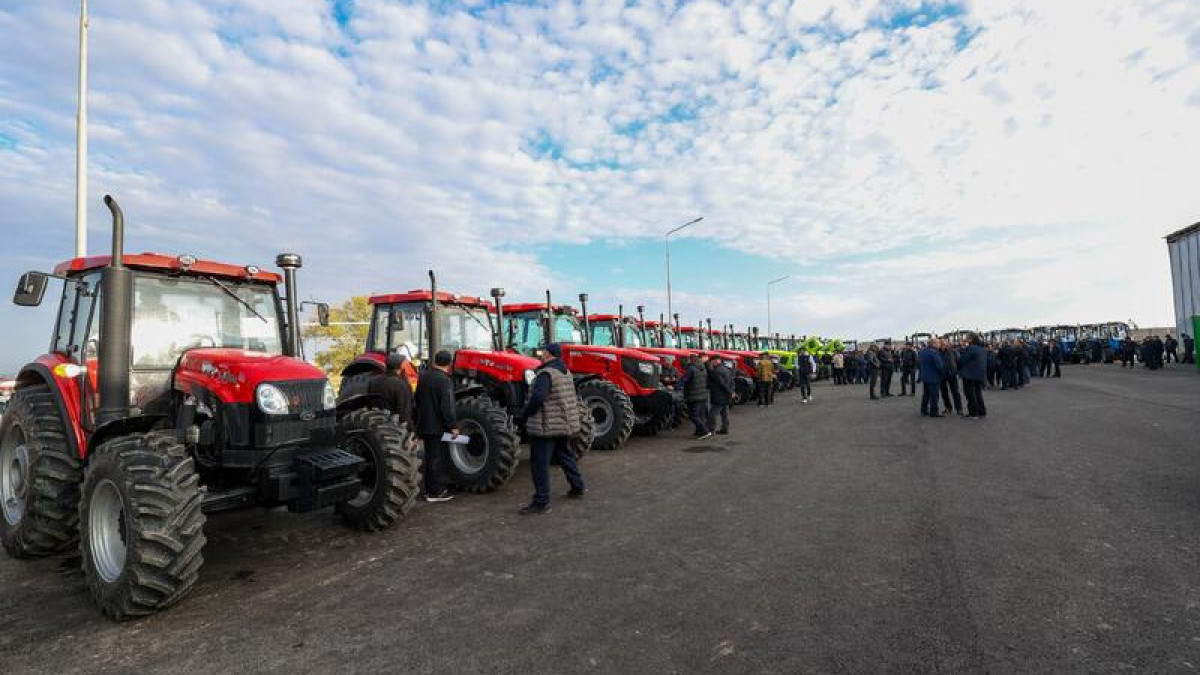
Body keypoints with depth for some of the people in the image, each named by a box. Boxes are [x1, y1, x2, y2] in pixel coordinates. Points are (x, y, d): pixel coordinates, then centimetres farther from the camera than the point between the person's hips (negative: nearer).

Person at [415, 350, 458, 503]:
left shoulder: (423, 376, 7)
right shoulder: (444, 381, -20)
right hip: (438, 427, -8)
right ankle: (437, 492, 7)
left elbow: (417, 400, 18)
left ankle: (429, 489, 26)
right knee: (438, 458, 1)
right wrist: (453, 426, -17)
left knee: (430, 457, 17)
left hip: (424, 425, 8)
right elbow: (447, 407, -24)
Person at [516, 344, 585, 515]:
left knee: (540, 464, -2)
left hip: (546, 428, -9)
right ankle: (578, 488, 34)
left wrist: (523, 417, -15)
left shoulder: (546, 373, -17)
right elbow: (571, 398, 17)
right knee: (565, 456, 23)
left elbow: (536, 399, -27)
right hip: (564, 425, 9)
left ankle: (541, 502, 1)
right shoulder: (565, 372, 11)